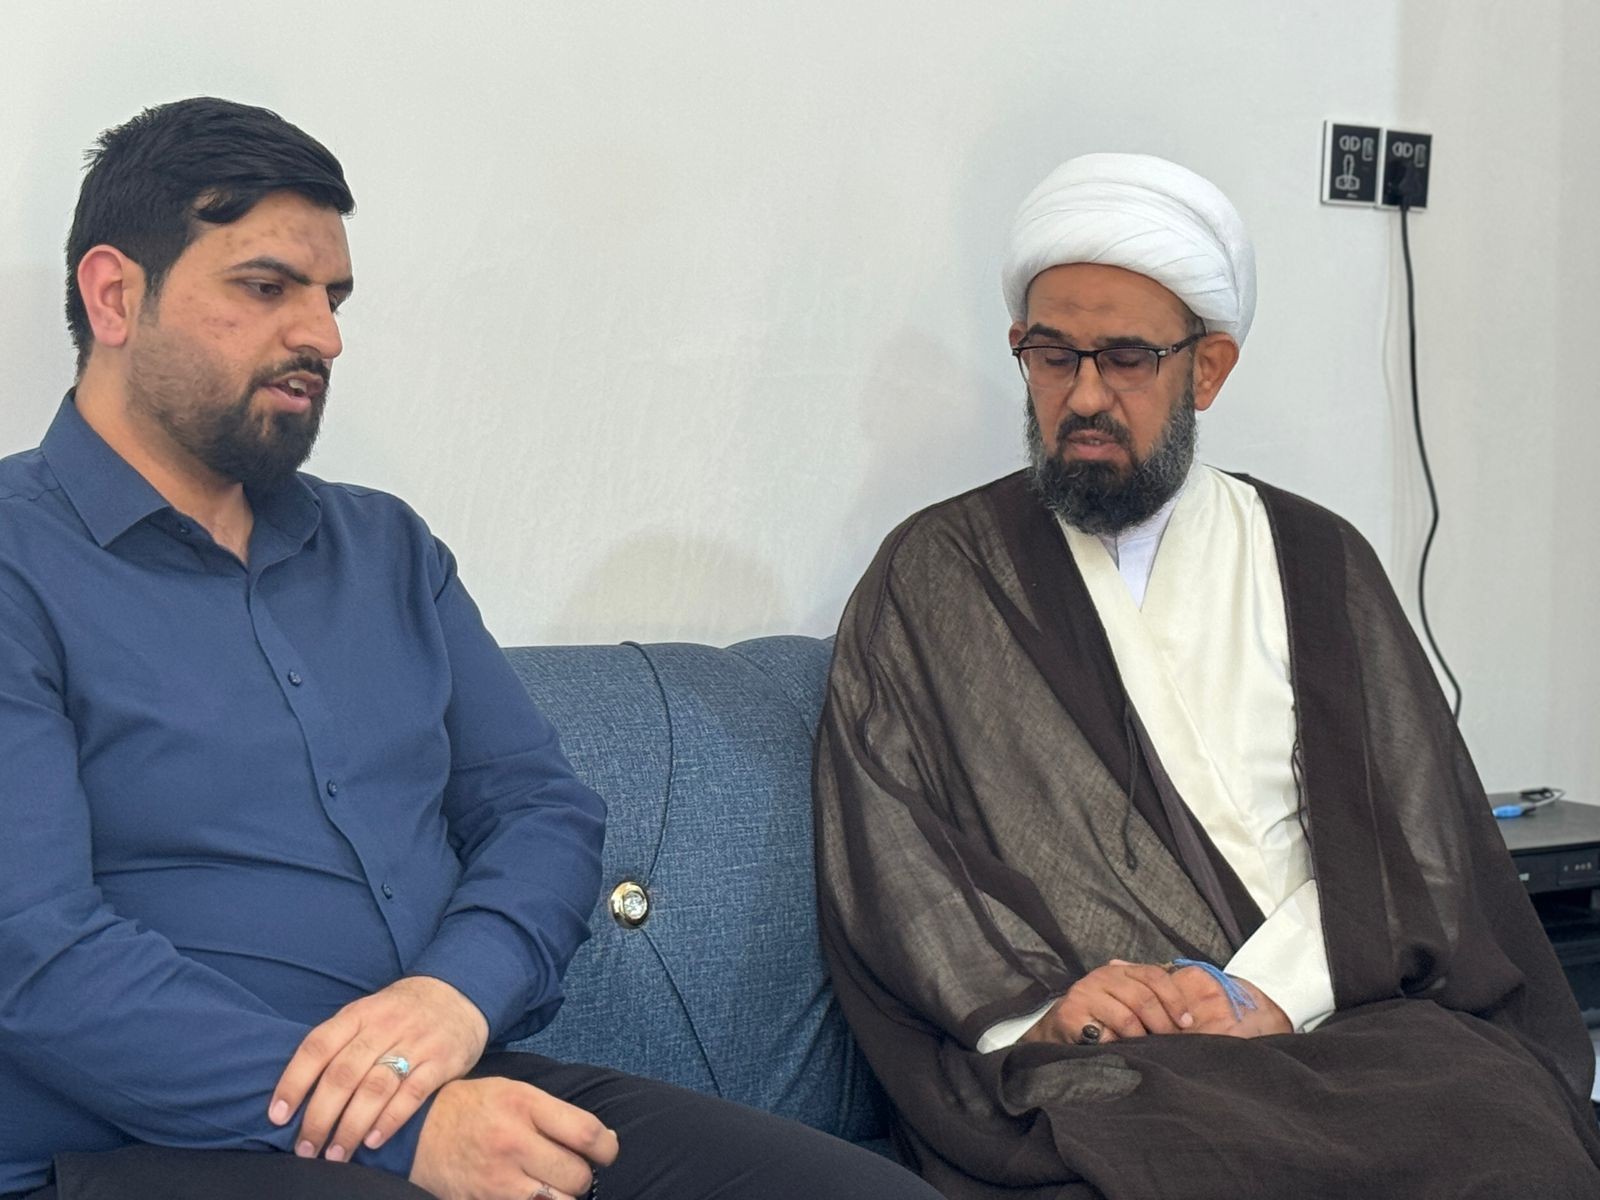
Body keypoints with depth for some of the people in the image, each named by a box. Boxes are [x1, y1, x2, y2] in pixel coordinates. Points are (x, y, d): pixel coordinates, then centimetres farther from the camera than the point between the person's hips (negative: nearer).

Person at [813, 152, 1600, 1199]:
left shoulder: (1315, 563, 16)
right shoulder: (931, 579, 11)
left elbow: (1415, 829, 6)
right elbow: (886, 859, 3)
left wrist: (1270, 990, -11)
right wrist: (1026, 1004, -14)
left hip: (1341, 1014, 3)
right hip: (1084, 1064, -3)